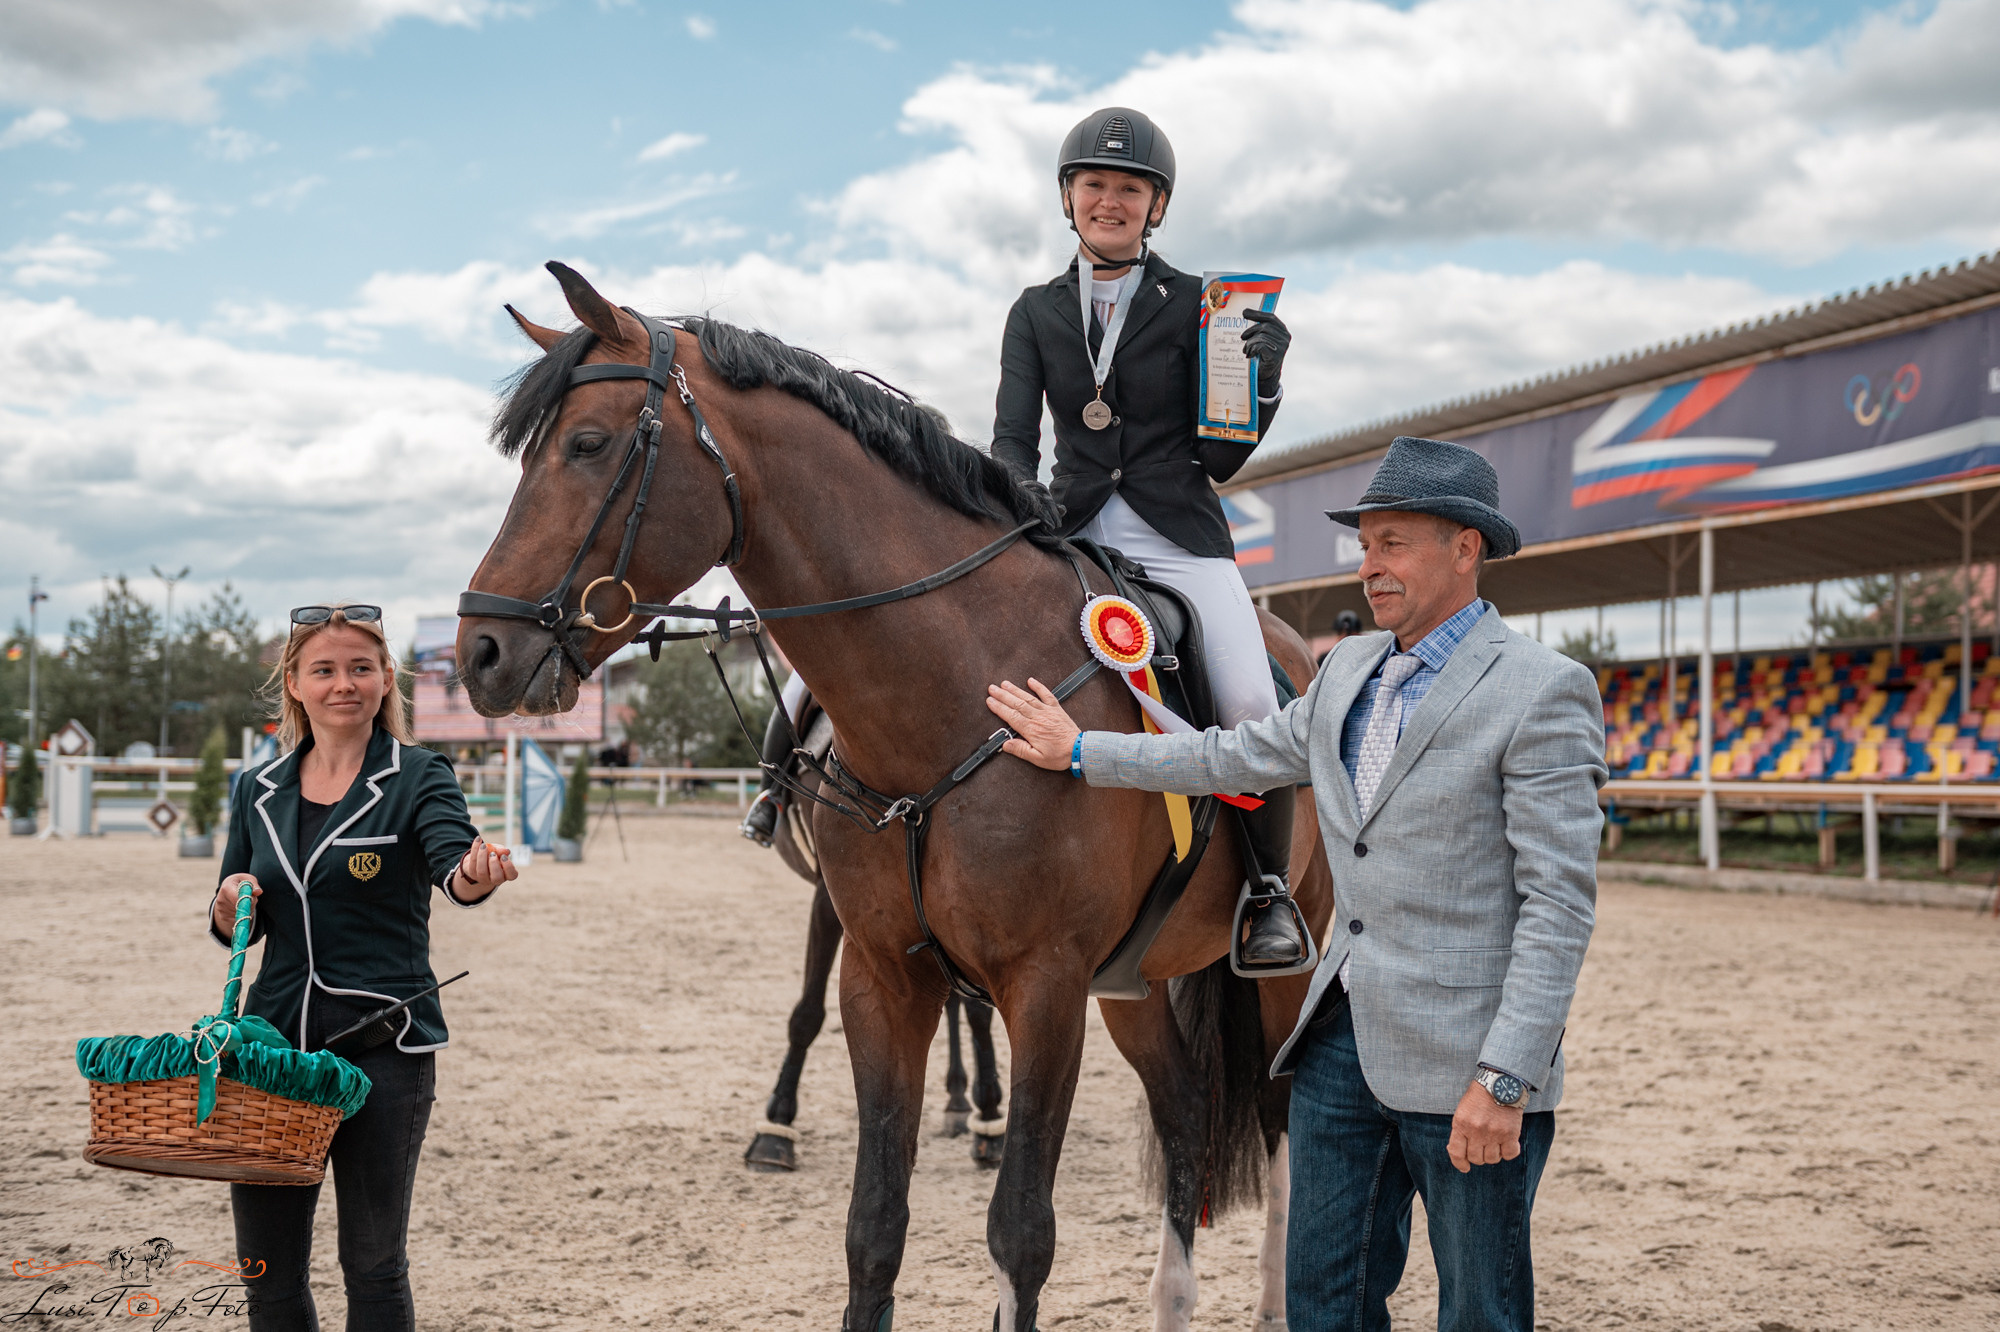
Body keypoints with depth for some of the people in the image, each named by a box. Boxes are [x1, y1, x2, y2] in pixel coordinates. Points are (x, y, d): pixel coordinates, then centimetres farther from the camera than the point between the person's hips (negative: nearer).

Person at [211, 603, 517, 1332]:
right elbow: (234, 931, 16)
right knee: (266, 1266, 8)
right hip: (275, 1033, 4)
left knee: (374, 1260, 3)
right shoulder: (258, 791, 10)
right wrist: (229, 907, -8)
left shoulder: (418, 777, -3)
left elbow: (453, 865, -22)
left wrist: (476, 874, -46)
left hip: (382, 1041, -4)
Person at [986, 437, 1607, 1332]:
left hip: (1460, 1058, -7)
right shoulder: (1351, 667, 12)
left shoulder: (1543, 693, -12)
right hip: (1343, 1033, 7)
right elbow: (1234, 758, 23)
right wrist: (1081, 752, 24)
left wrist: (1505, 1079, -21)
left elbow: (1559, 903, -16)